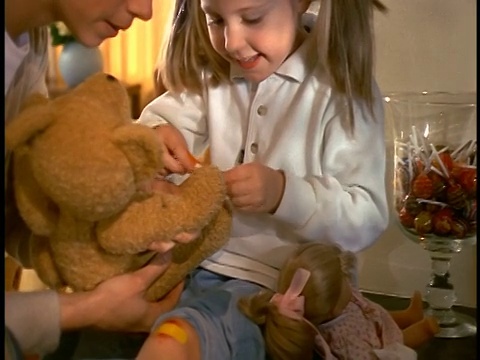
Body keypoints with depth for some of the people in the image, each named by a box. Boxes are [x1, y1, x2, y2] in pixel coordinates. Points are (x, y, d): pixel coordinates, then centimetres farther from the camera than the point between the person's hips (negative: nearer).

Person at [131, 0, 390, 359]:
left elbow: (367, 219, -13)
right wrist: (153, 133, -18)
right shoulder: (213, 75, 9)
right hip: (203, 261, 6)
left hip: (282, 282, -6)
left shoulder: (343, 89, -10)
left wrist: (284, 193, -29)